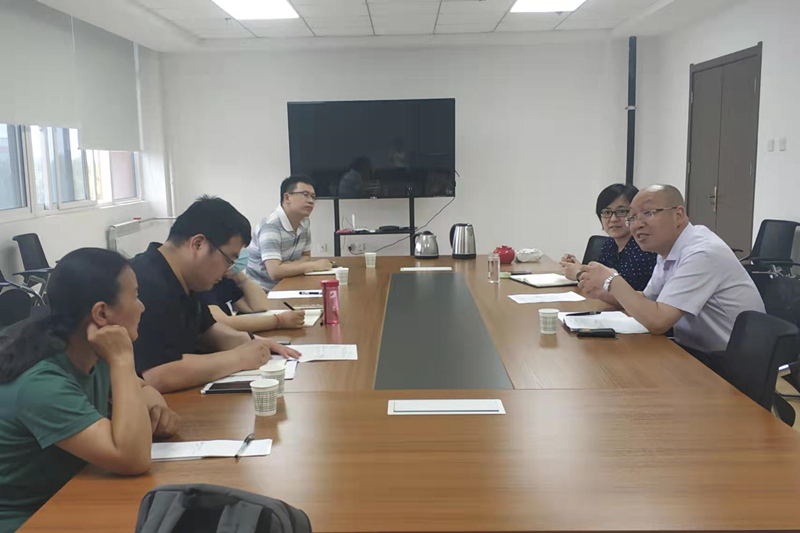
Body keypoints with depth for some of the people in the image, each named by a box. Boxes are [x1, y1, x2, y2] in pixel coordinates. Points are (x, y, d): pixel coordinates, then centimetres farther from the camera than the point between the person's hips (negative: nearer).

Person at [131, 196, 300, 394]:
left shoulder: (183, 280, 5)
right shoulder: (148, 287, -25)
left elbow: (205, 328, 19)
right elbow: (159, 376, -34)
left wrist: (249, 341, 0)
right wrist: (238, 358, -23)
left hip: (180, 398, 9)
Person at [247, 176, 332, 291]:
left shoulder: (305, 222, 3)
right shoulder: (271, 226, -22)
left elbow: (306, 256, 13)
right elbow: (275, 272, -31)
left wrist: (290, 266, -10)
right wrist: (314, 265, -23)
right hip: (260, 291, -8)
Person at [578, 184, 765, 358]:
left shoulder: (702, 253, -24)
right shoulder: (669, 250, 5)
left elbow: (656, 321, -28)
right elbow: (644, 301, 15)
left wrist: (612, 280, -16)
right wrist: (604, 290, -3)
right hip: (697, 352, 8)